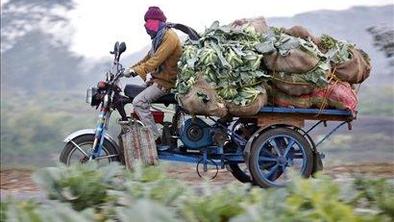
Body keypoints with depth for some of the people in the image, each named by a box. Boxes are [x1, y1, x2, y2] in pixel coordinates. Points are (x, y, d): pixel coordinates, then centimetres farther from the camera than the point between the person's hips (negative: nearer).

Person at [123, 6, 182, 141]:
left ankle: (155, 137, -24)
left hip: (165, 82, -11)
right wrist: (131, 68, 9)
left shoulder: (169, 37, -17)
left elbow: (155, 61, -25)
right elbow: (148, 58, 20)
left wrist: (135, 71, -27)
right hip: (157, 78, 11)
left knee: (139, 102, -24)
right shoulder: (159, 37, 18)